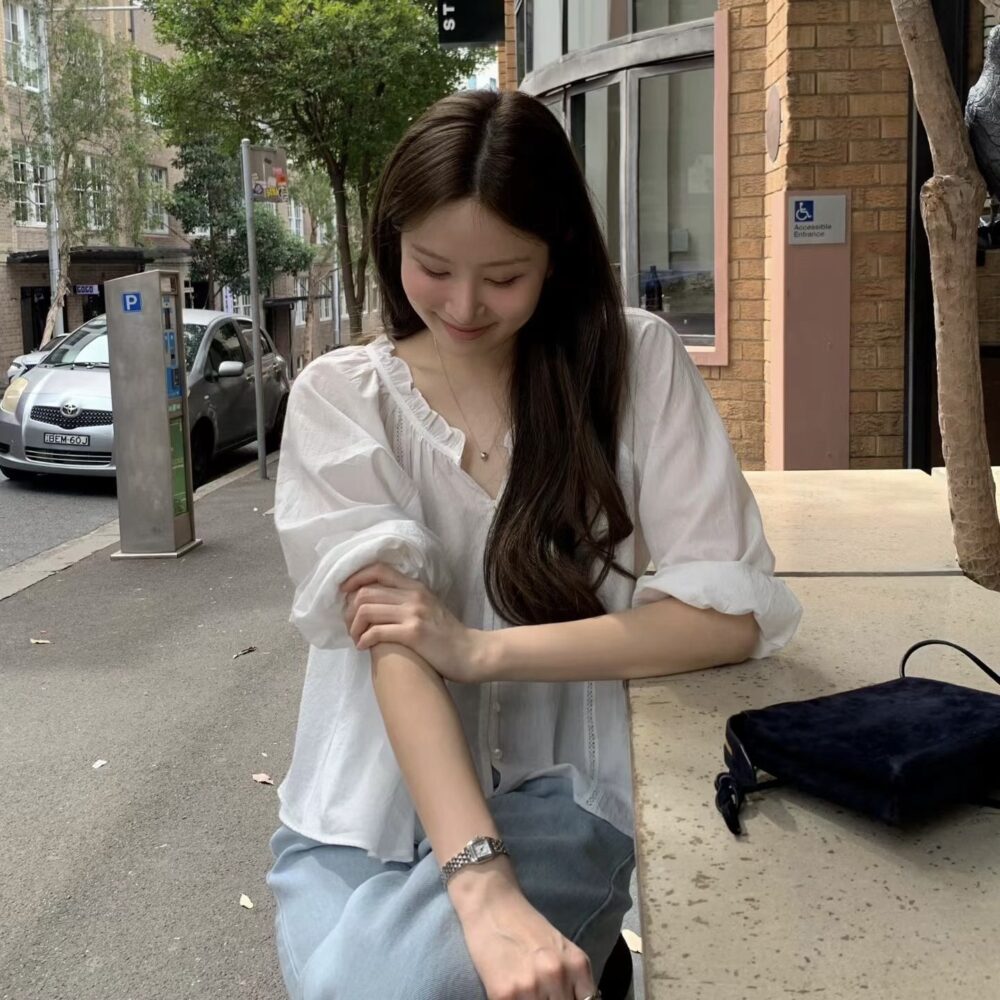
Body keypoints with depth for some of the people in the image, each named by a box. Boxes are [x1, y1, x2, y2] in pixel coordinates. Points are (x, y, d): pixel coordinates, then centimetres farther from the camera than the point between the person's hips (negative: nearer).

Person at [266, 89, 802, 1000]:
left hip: (557, 793, -1)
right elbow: (393, 643, -17)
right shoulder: (340, 397, -5)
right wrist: (485, 889, -31)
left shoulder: (637, 362, -5)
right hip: (370, 808, 2)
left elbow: (734, 610, -12)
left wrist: (481, 649, -18)